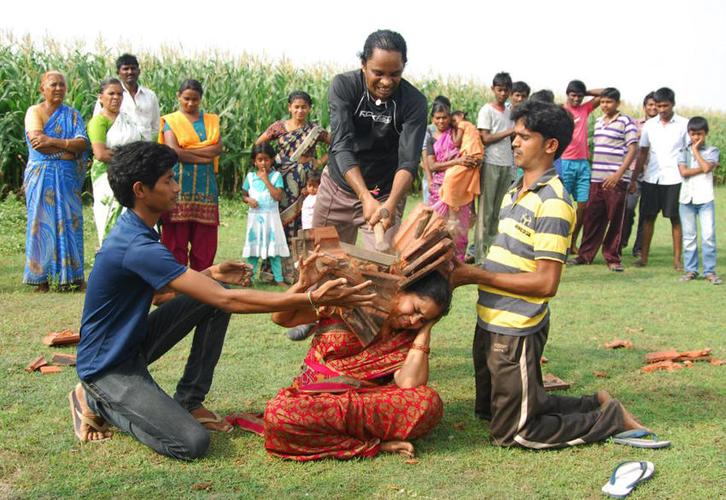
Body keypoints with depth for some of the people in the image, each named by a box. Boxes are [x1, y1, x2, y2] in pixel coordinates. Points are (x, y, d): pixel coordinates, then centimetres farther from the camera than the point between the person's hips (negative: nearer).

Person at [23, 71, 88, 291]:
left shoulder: (72, 114, 12)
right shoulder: (34, 111, 3)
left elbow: (83, 143, -4)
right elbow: (37, 141, -13)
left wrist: (53, 141, -16)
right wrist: (69, 147, -9)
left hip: (68, 177, 3)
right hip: (42, 176, -2)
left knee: (69, 221, 1)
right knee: (42, 221, -1)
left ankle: (71, 274, 7)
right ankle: (41, 276, 3)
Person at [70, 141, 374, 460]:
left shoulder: (134, 229, 1)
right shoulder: (137, 247, -30)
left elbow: (158, 286, 19)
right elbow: (229, 301, -34)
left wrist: (209, 274, 2)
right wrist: (313, 298, -35)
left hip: (134, 341, 9)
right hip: (107, 365, -9)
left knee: (213, 294, -3)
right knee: (192, 443, -22)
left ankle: (188, 402, 6)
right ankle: (97, 401, 0)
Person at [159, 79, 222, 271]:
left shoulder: (211, 121, 16)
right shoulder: (170, 121, 7)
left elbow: (218, 148, -1)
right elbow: (173, 151, -9)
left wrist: (185, 151, -8)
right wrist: (204, 157, -7)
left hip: (205, 188, 3)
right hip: (179, 188, -3)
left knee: (205, 241, 2)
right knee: (176, 239, -3)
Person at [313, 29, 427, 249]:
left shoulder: (414, 101, -17)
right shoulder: (343, 86, -16)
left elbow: (408, 161, -23)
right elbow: (342, 146, -25)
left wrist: (391, 204, -42)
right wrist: (365, 197, -39)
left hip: (386, 194, -1)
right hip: (338, 186, 1)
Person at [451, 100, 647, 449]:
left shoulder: (553, 202, -18)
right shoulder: (514, 192, 10)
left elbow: (545, 282, -23)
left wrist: (477, 275, -20)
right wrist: (465, 271, -2)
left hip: (517, 331, -9)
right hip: (492, 322, 9)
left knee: (512, 432, 2)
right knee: (488, 410, 24)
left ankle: (612, 418, 14)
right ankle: (593, 405, 28)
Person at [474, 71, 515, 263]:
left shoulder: (510, 111, 16)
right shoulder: (487, 110, -2)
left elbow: (512, 139, 17)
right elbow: (486, 138, -9)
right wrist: (509, 132, -9)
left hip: (507, 165, 6)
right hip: (491, 164, -6)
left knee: (500, 210, 7)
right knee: (486, 209, -5)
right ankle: (481, 253, -3)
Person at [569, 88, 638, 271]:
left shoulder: (626, 122, -4)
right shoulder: (598, 122, 16)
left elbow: (632, 150, -10)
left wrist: (618, 174, -19)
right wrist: (590, 171, 12)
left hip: (616, 180, -5)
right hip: (596, 179, 6)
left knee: (615, 220, 0)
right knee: (591, 217, 7)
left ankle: (613, 258, 8)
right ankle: (586, 254, 16)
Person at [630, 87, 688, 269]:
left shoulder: (684, 125, 0)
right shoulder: (649, 125, 8)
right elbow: (642, 154, 11)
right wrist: (633, 179, 7)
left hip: (674, 179, -2)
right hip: (651, 179, 3)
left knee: (675, 219, 2)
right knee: (648, 217, 5)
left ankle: (677, 259, 7)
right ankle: (644, 256, 12)